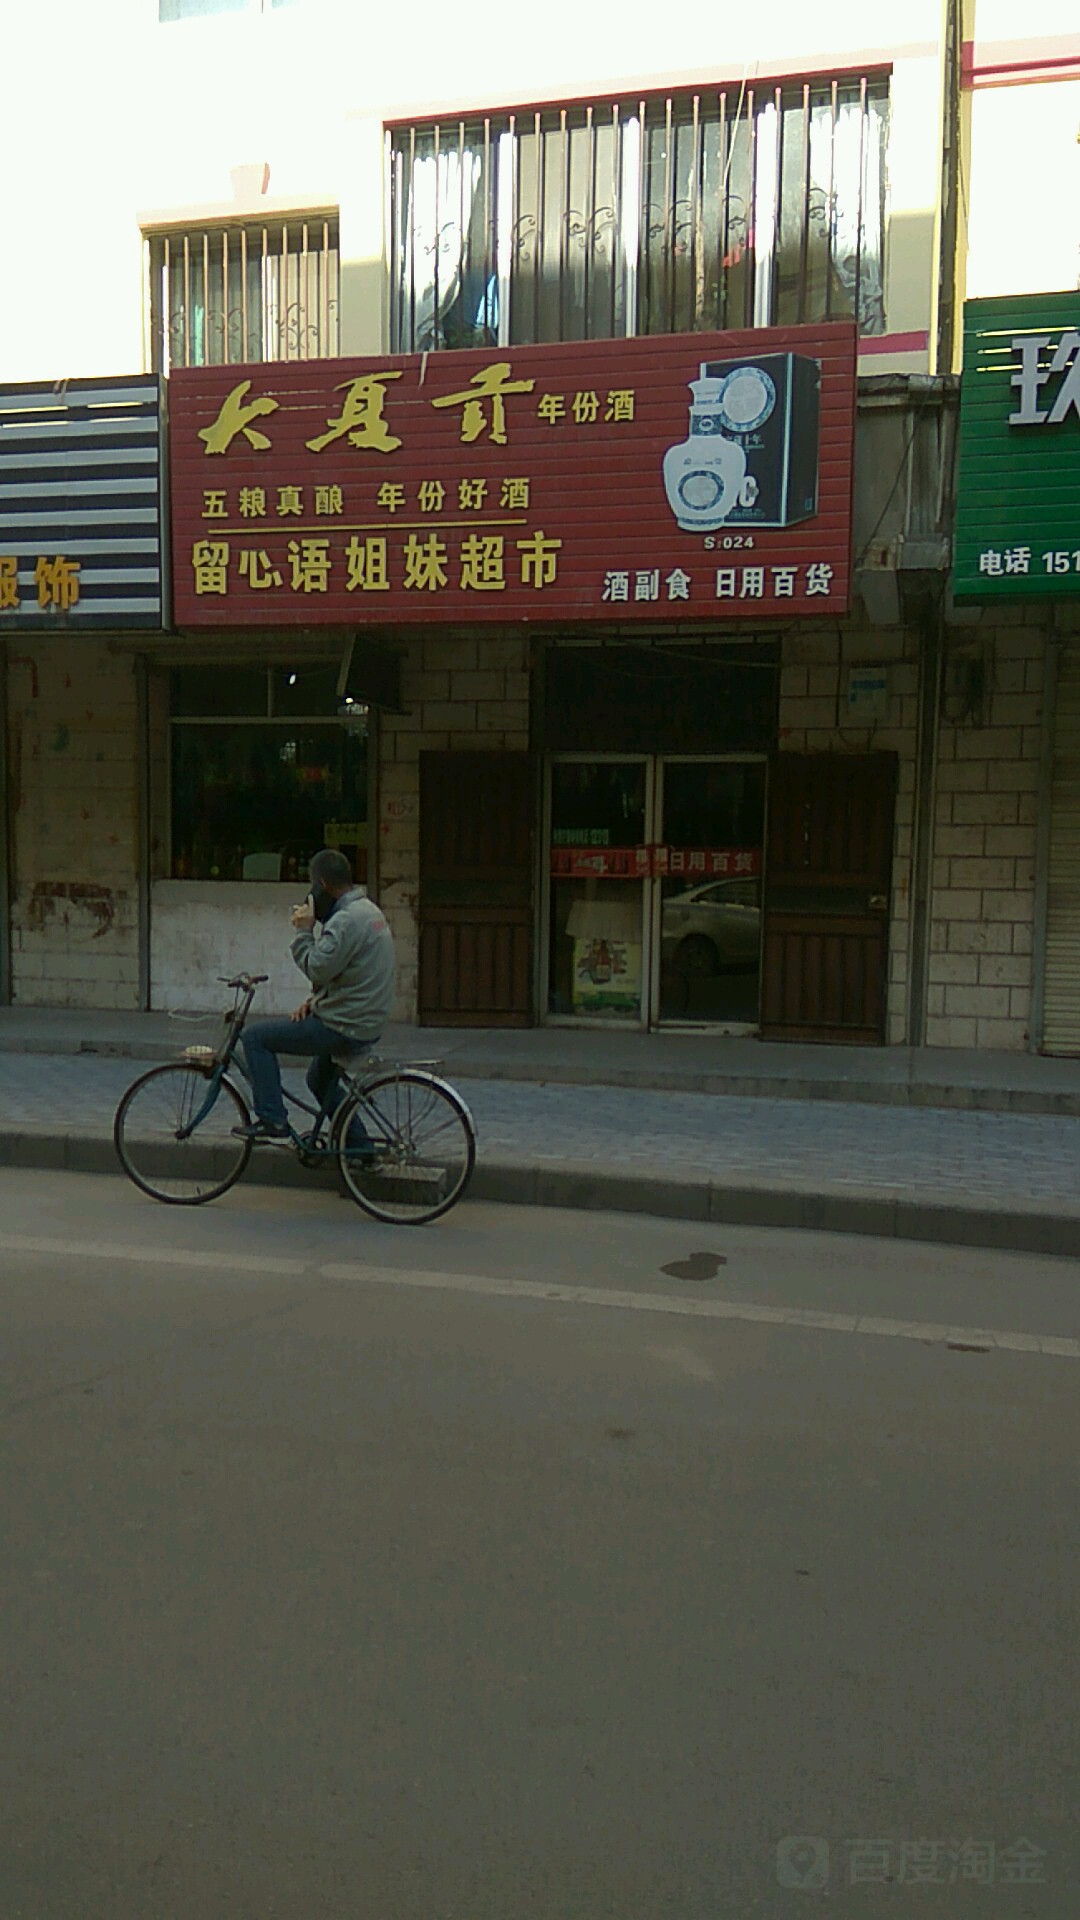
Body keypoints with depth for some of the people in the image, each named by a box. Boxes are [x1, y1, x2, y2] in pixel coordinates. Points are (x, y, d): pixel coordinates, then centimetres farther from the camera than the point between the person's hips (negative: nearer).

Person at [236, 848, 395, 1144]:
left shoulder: (347, 920, -20)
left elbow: (317, 968, -24)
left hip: (344, 1029, -10)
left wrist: (303, 931, -11)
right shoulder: (367, 910, 14)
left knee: (255, 1036, -5)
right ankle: (359, 1147, 33)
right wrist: (314, 1001, 9)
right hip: (367, 1024, 10)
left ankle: (271, 1119, -4)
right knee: (319, 1081, 31)